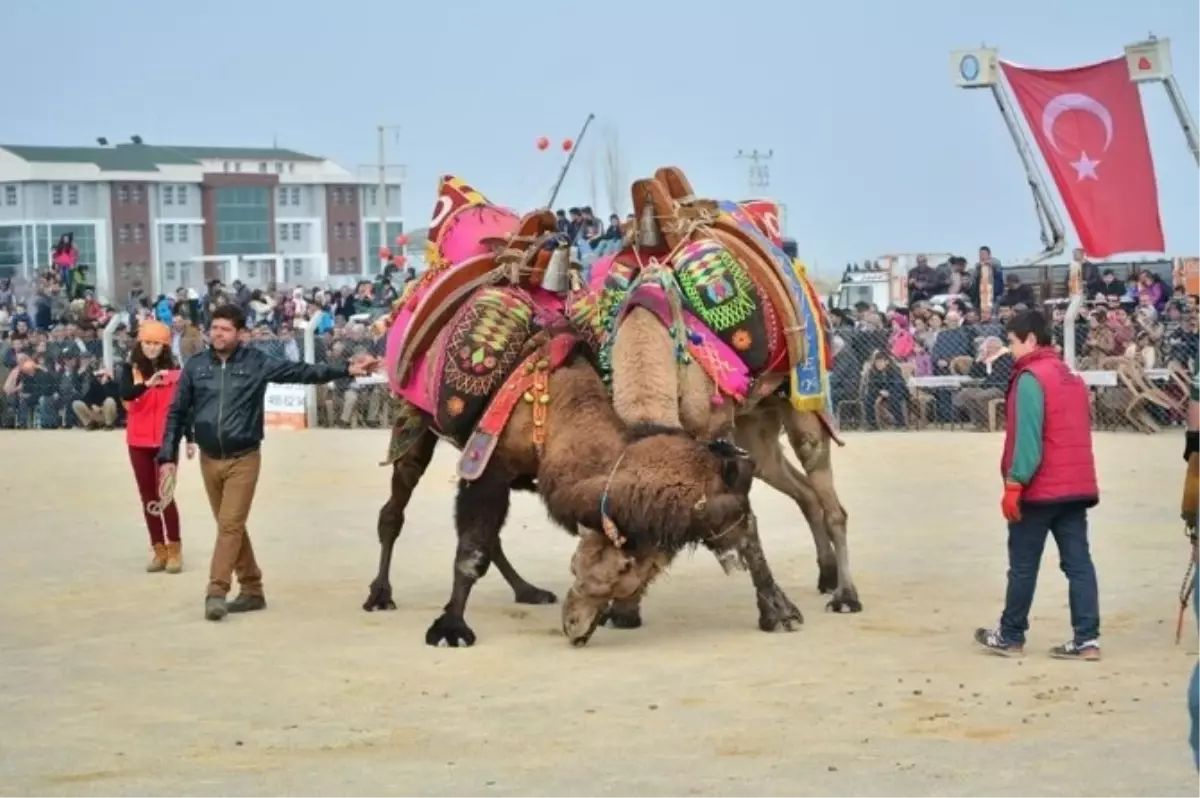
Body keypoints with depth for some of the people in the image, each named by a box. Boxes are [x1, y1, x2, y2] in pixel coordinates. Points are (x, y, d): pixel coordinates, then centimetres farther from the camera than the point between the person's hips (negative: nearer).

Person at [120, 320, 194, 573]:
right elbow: (125, 394, -19)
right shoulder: (131, 370, 0)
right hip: (139, 442, 2)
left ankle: (174, 550, -1)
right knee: (148, 496, 7)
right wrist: (147, 383, -37)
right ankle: (158, 550, 14)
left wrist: (189, 439, 6)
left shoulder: (174, 371, 2)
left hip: (166, 441, -2)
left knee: (165, 495, -7)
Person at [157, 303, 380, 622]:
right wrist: (168, 457, 0)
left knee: (231, 525, -11)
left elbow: (301, 372, -7)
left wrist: (346, 370, -16)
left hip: (243, 459, -3)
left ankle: (216, 592, -11)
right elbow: (177, 413, 5)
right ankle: (252, 590, 20)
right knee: (231, 526, 11)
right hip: (209, 460, 3)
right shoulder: (195, 366, 1)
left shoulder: (256, 363, -5)